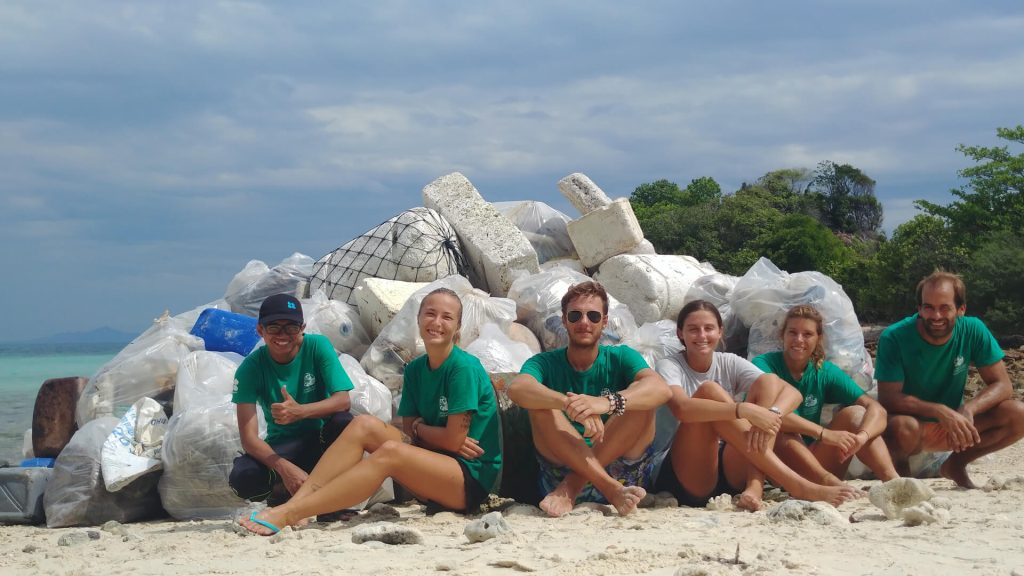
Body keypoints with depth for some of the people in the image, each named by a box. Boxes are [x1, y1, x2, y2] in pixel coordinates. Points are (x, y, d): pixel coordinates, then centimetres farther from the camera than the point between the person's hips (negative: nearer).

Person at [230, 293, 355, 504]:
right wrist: (284, 467, -37)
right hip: (281, 448, 0)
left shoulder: (318, 346, -11)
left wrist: (300, 411, -38)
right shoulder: (251, 367, -13)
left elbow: (343, 400, -19)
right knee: (241, 478, -31)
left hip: (322, 439, 0)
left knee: (344, 422, -34)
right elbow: (248, 437, -19)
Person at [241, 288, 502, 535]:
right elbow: (408, 426, 5)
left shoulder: (465, 368, -14)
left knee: (390, 451, -31)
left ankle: (288, 515, -35)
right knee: (364, 425, -11)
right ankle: (295, 502, -24)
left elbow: (453, 440, -16)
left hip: (474, 477, -7)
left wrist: (418, 428, 1)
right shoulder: (415, 369, 9)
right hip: (434, 467, 7)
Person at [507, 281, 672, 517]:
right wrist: (569, 403, -42)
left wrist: (608, 402, -39)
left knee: (642, 400, -19)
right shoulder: (546, 363, 3)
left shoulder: (620, 358, 4)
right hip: (561, 470, 0)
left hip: (625, 475, 0)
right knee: (542, 404, -21)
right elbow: (517, 388, -22)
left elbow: (661, 389, -19)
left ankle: (571, 487, -26)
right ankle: (611, 490, -34)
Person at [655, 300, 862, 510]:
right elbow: (681, 408, -29)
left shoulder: (730, 364, 7)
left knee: (769, 382, -9)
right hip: (686, 480, -4)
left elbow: (793, 393, -7)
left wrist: (771, 414, -31)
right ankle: (798, 486, -33)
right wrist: (743, 410, -38)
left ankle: (754, 487, -32)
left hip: (731, 474, 4)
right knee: (709, 390, -26)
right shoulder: (669, 366, -4)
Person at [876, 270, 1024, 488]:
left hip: (952, 423, 4)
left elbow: (1002, 385, -11)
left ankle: (955, 466, 3)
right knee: (903, 426, -40)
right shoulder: (894, 338, -20)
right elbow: (888, 398, -24)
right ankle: (900, 469, -4)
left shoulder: (973, 330, -11)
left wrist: (968, 409, -31)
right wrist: (940, 412, -38)